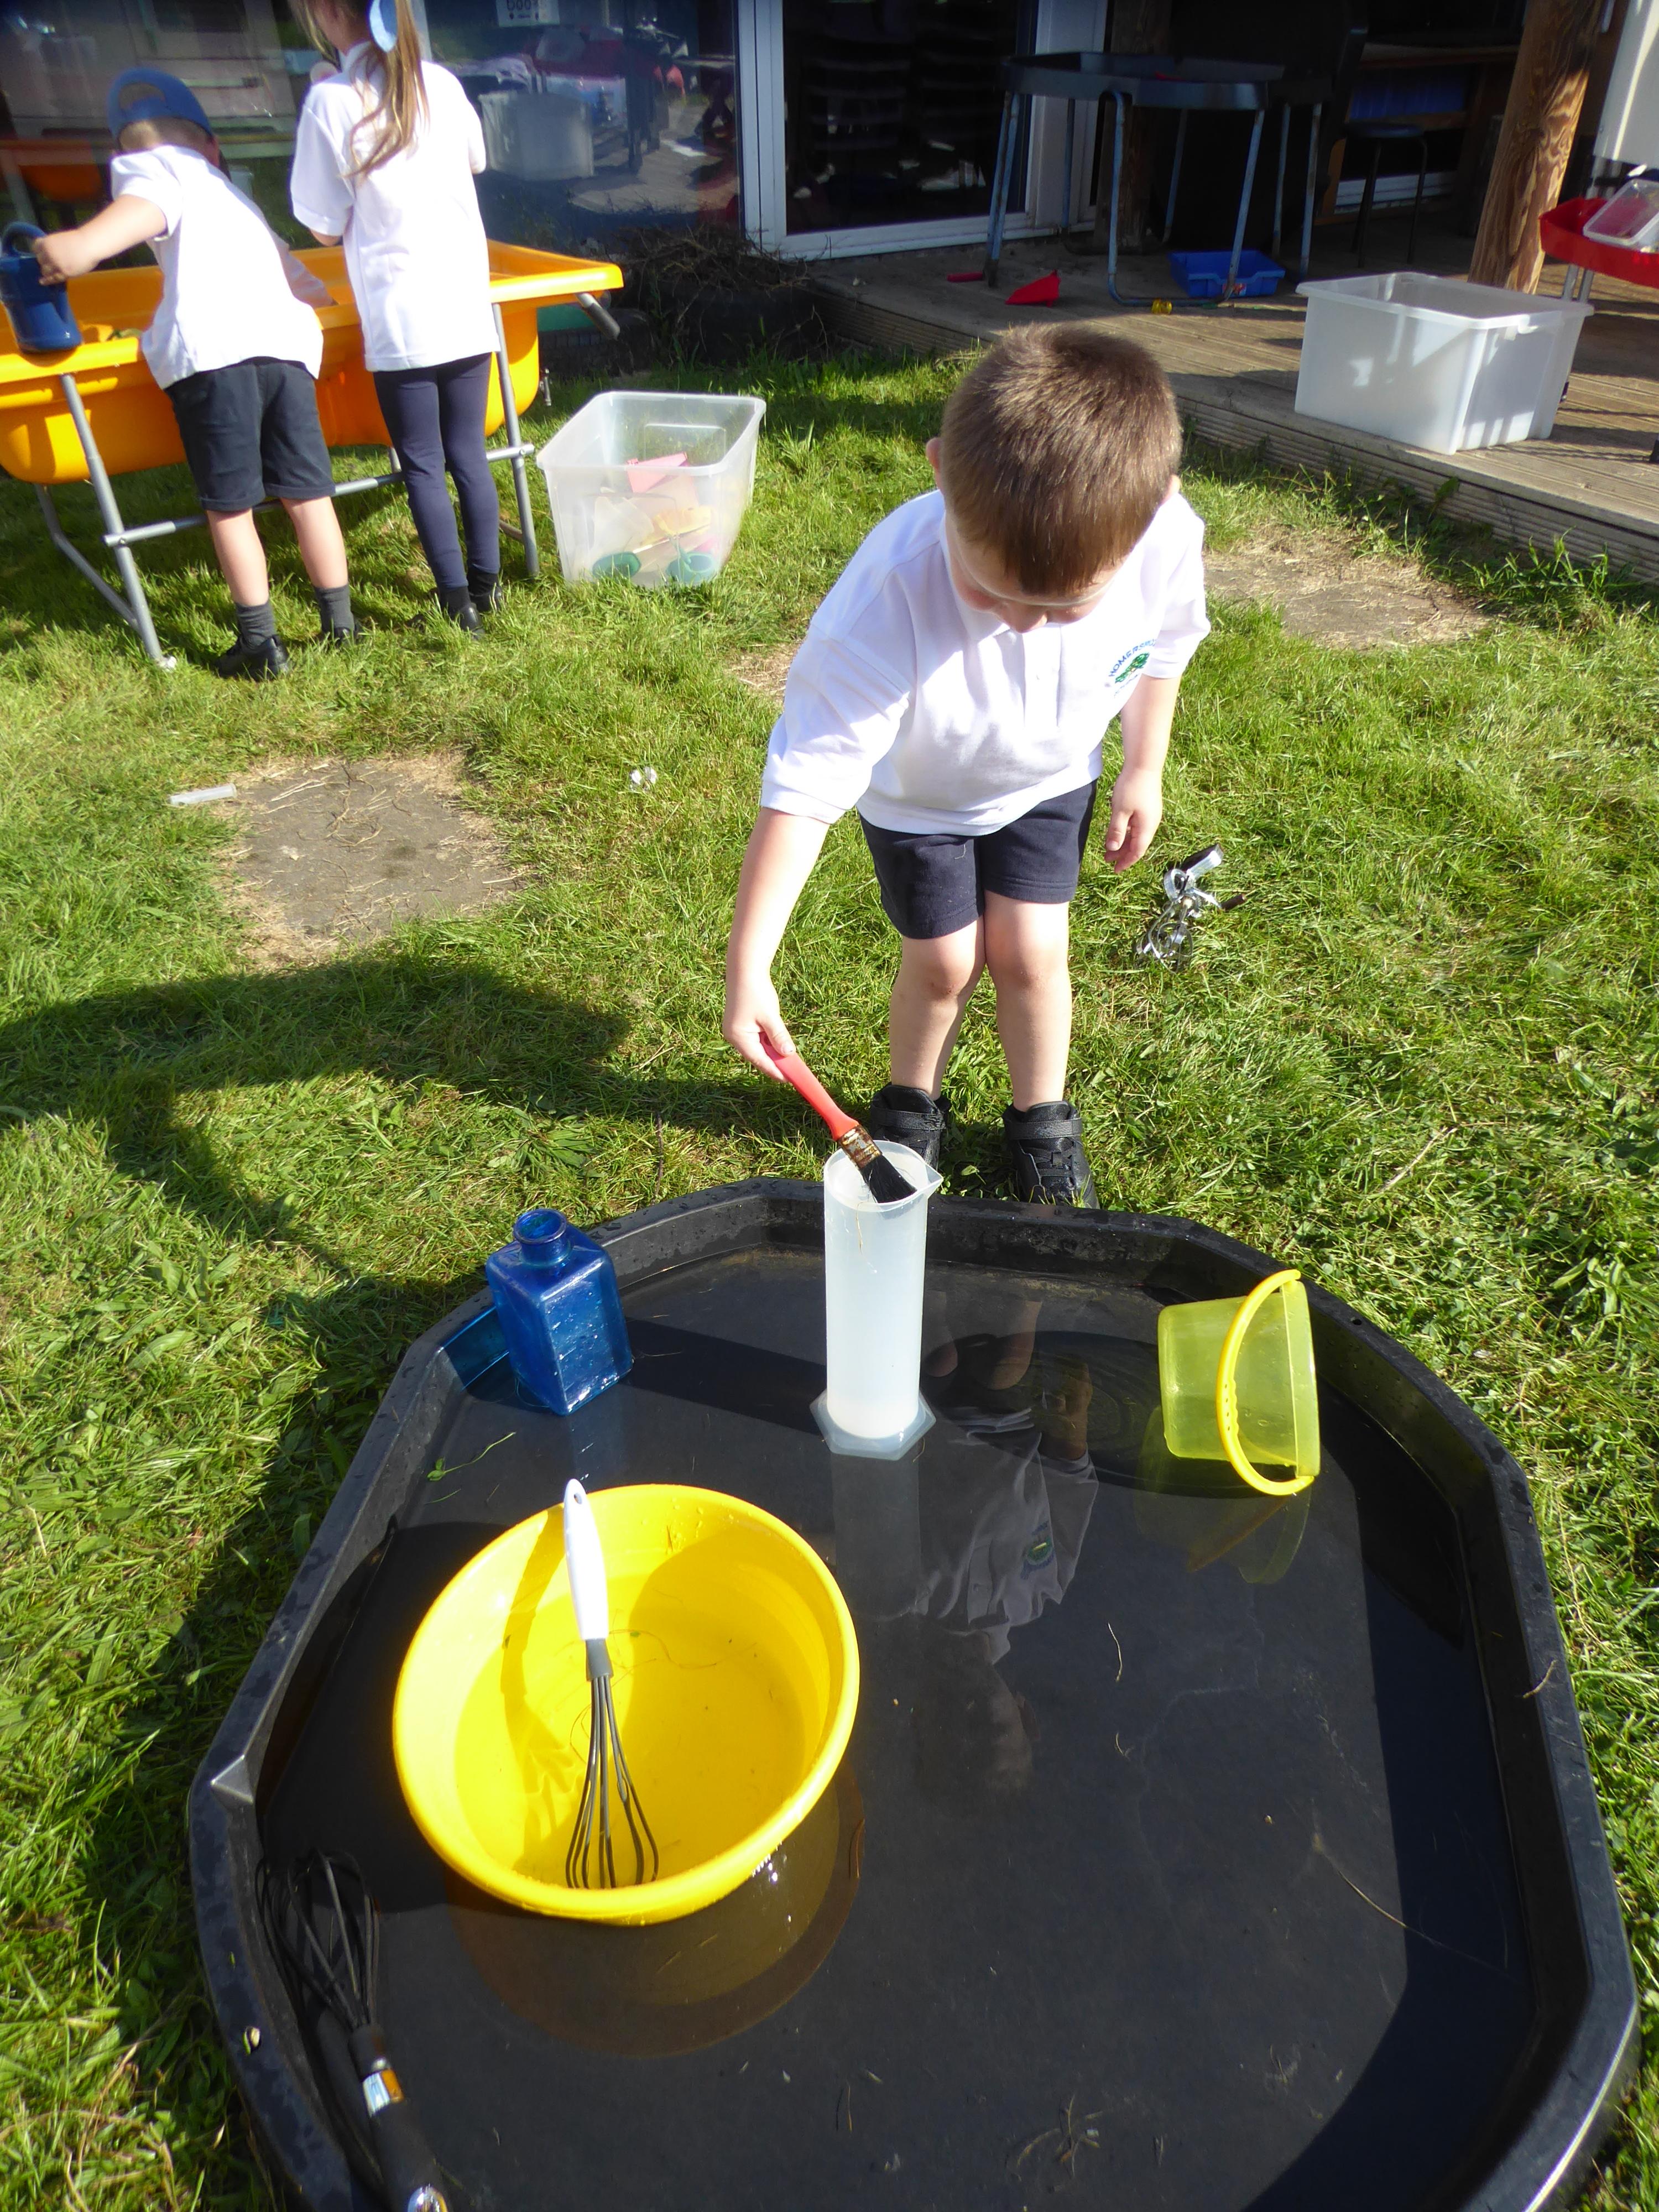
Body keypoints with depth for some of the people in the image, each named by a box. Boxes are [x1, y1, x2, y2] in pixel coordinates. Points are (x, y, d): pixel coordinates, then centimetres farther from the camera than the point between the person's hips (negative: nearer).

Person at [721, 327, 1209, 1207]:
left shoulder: (1167, 541, -31)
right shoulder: (888, 600, -44)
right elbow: (803, 785, -43)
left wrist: (1143, 771, 5)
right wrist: (748, 964, -44)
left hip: (1051, 775, 3)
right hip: (916, 789, -2)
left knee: (1030, 949, 0)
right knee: (945, 960, 1)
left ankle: (1041, 1117, 27)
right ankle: (910, 1102, 33)